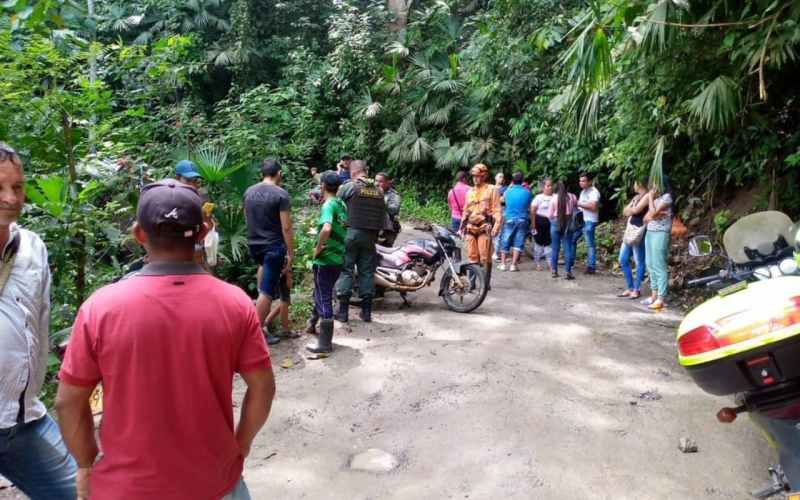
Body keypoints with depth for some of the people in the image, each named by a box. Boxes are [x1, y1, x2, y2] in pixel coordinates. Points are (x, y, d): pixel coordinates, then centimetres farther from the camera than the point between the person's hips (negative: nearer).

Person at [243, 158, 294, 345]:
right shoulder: (280, 194, -14)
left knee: (264, 265, 39)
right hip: (273, 246, -6)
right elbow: (286, 227, -17)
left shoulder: (249, 192, 4)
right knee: (267, 290, 1)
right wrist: (290, 253, -10)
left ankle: (260, 298, 36)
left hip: (253, 244, 6)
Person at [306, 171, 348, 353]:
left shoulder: (328, 205, -17)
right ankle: (313, 322, 45)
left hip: (325, 259, -8)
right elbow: (344, 229, 20)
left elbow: (326, 229, -34)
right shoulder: (342, 205, 8)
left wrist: (318, 248, -21)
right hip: (338, 258, 8)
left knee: (324, 298, -1)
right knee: (322, 293, 25)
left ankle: (325, 343, 4)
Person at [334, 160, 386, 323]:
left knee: (345, 270, 1)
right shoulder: (379, 190, 11)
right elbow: (383, 215, 13)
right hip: (370, 235, 4)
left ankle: (343, 311, 2)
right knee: (367, 271, 8)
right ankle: (366, 311, 11)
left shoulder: (349, 186, -4)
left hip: (350, 232, -4)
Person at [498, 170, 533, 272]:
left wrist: (511, 185, 26)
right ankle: (513, 265, 1)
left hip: (509, 219, 1)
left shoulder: (508, 191, -3)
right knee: (518, 242, 4)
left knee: (506, 242, 9)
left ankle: (503, 264, 11)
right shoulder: (527, 192, -5)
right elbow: (530, 207, 6)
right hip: (522, 220, -1)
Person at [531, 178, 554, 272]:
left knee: (548, 243, 7)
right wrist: (533, 223, -13)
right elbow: (533, 211, -7)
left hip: (550, 222, 3)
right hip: (540, 222, -3)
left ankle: (549, 263, 12)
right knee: (539, 242, 5)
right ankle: (538, 263, 15)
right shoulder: (539, 197, -5)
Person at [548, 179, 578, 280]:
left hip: (556, 222, 0)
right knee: (568, 248, 1)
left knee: (555, 248, 8)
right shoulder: (572, 197, -1)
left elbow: (550, 215, -1)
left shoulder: (554, 198, -4)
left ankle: (554, 271, 12)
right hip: (568, 223, 1)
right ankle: (568, 273, -2)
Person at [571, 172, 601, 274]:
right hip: (580, 220, 9)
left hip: (589, 222, -9)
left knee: (590, 244, -4)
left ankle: (591, 267, 0)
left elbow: (593, 206, -25)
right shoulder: (583, 191, 16)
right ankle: (570, 261, 26)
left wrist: (579, 204, -20)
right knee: (572, 239, 14)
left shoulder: (594, 192, -12)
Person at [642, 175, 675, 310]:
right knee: (651, 265, 9)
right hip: (650, 233, 9)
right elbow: (646, 218, 12)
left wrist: (651, 197, -7)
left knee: (659, 266, -9)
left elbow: (653, 213, -18)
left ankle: (661, 298, -7)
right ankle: (654, 295, 14)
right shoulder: (656, 199, 18)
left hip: (660, 234, -9)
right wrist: (656, 215, -9)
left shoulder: (667, 197, -7)